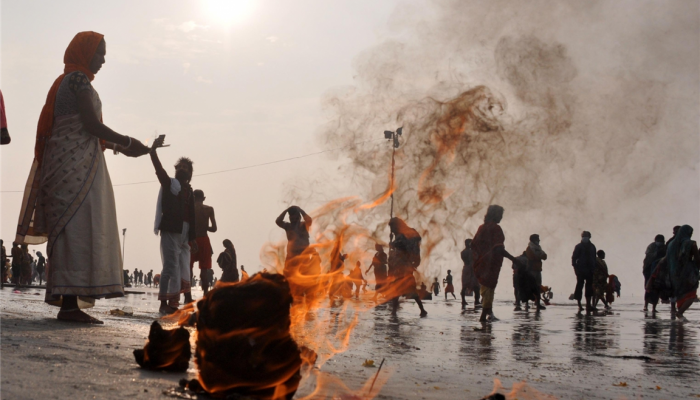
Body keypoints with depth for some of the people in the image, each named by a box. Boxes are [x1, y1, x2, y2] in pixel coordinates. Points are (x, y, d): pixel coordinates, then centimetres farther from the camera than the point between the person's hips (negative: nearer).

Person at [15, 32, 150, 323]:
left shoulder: (67, 81, 25)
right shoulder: (78, 79, -5)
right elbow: (91, 124, -13)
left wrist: (118, 147, 22)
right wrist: (127, 143, -5)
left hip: (66, 164, 10)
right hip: (78, 162, -10)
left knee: (70, 232, 5)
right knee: (79, 227, -14)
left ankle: (67, 301, 4)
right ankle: (70, 302, -19)